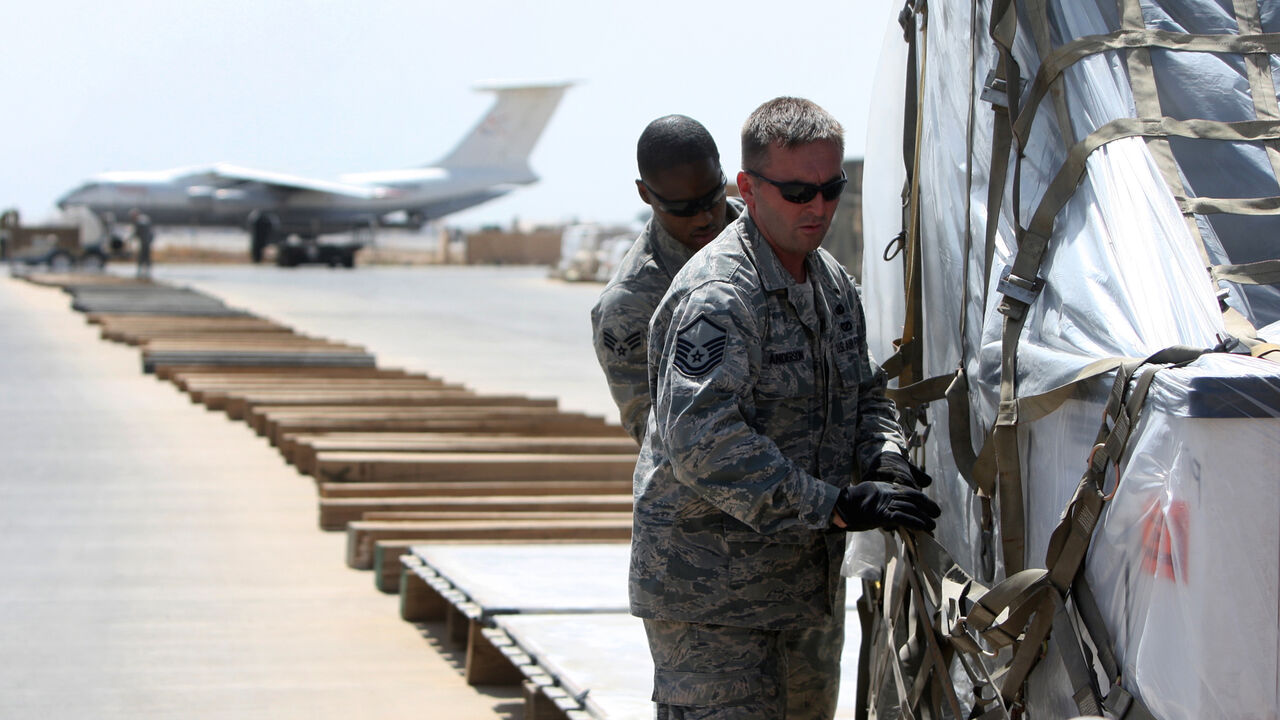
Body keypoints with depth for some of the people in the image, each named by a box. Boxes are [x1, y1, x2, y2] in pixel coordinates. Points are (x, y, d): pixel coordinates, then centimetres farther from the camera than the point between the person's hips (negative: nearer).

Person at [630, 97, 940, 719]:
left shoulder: (833, 282, 10)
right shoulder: (715, 297, -21)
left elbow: (865, 393, 19)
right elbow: (703, 445, -30)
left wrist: (884, 460, -5)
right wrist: (836, 506, -32)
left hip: (810, 583, 9)